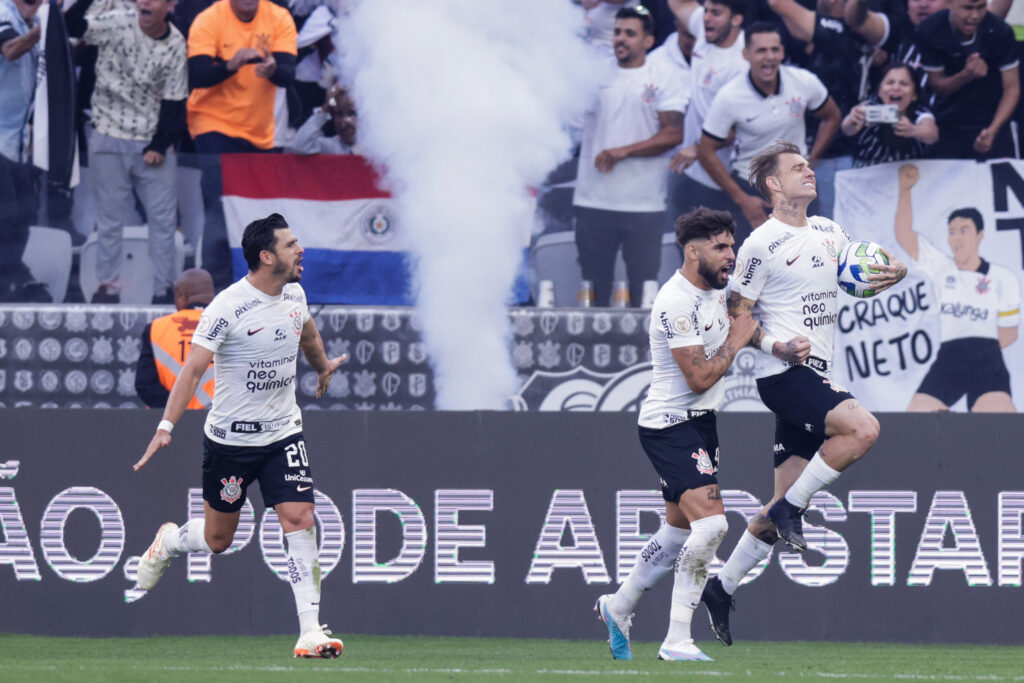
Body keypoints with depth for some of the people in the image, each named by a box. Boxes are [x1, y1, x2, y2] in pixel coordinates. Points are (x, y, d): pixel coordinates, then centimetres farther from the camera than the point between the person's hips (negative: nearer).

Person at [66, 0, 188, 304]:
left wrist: (160, 145, -7)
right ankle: (107, 285, 13)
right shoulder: (115, 24, -6)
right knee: (110, 217, 6)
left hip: (154, 144, 1)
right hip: (109, 139, -1)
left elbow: (173, 101, -2)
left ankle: (164, 288, 11)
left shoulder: (176, 45, -5)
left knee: (164, 218, 3)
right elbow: (72, 26, -18)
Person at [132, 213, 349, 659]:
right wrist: (166, 427, -28)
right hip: (230, 438, -4)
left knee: (300, 520, -12)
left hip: (284, 434, 4)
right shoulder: (228, 307, -19)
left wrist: (323, 366, 44)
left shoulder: (293, 294, 1)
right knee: (217, 539, 9)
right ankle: (167, 543, 44)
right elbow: (193, 368, -21)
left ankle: (310, 631, -12)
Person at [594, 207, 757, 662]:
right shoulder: (676, 304, -22)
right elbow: (699, 378, -24)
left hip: (700, 421, 10)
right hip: (670, 425, -10)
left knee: (678, 532, 18)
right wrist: (735, 342, -11)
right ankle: (676, 641, -19)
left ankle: (617, 608, 37)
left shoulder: (716, 288, 8)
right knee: (711, 522, -21)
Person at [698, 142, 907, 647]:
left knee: (786, 503, 6)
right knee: (863, 428, -29)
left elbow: (883, 267, 24)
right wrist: (777, 347, -20)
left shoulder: (827, 231, 15)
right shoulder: (761, 245, -6)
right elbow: (735, 315, -5)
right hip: (784, 375, -7)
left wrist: (890, 273, -1)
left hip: (817, 377, 7)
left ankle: (722, 587, 14)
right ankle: (791, 508, -14)